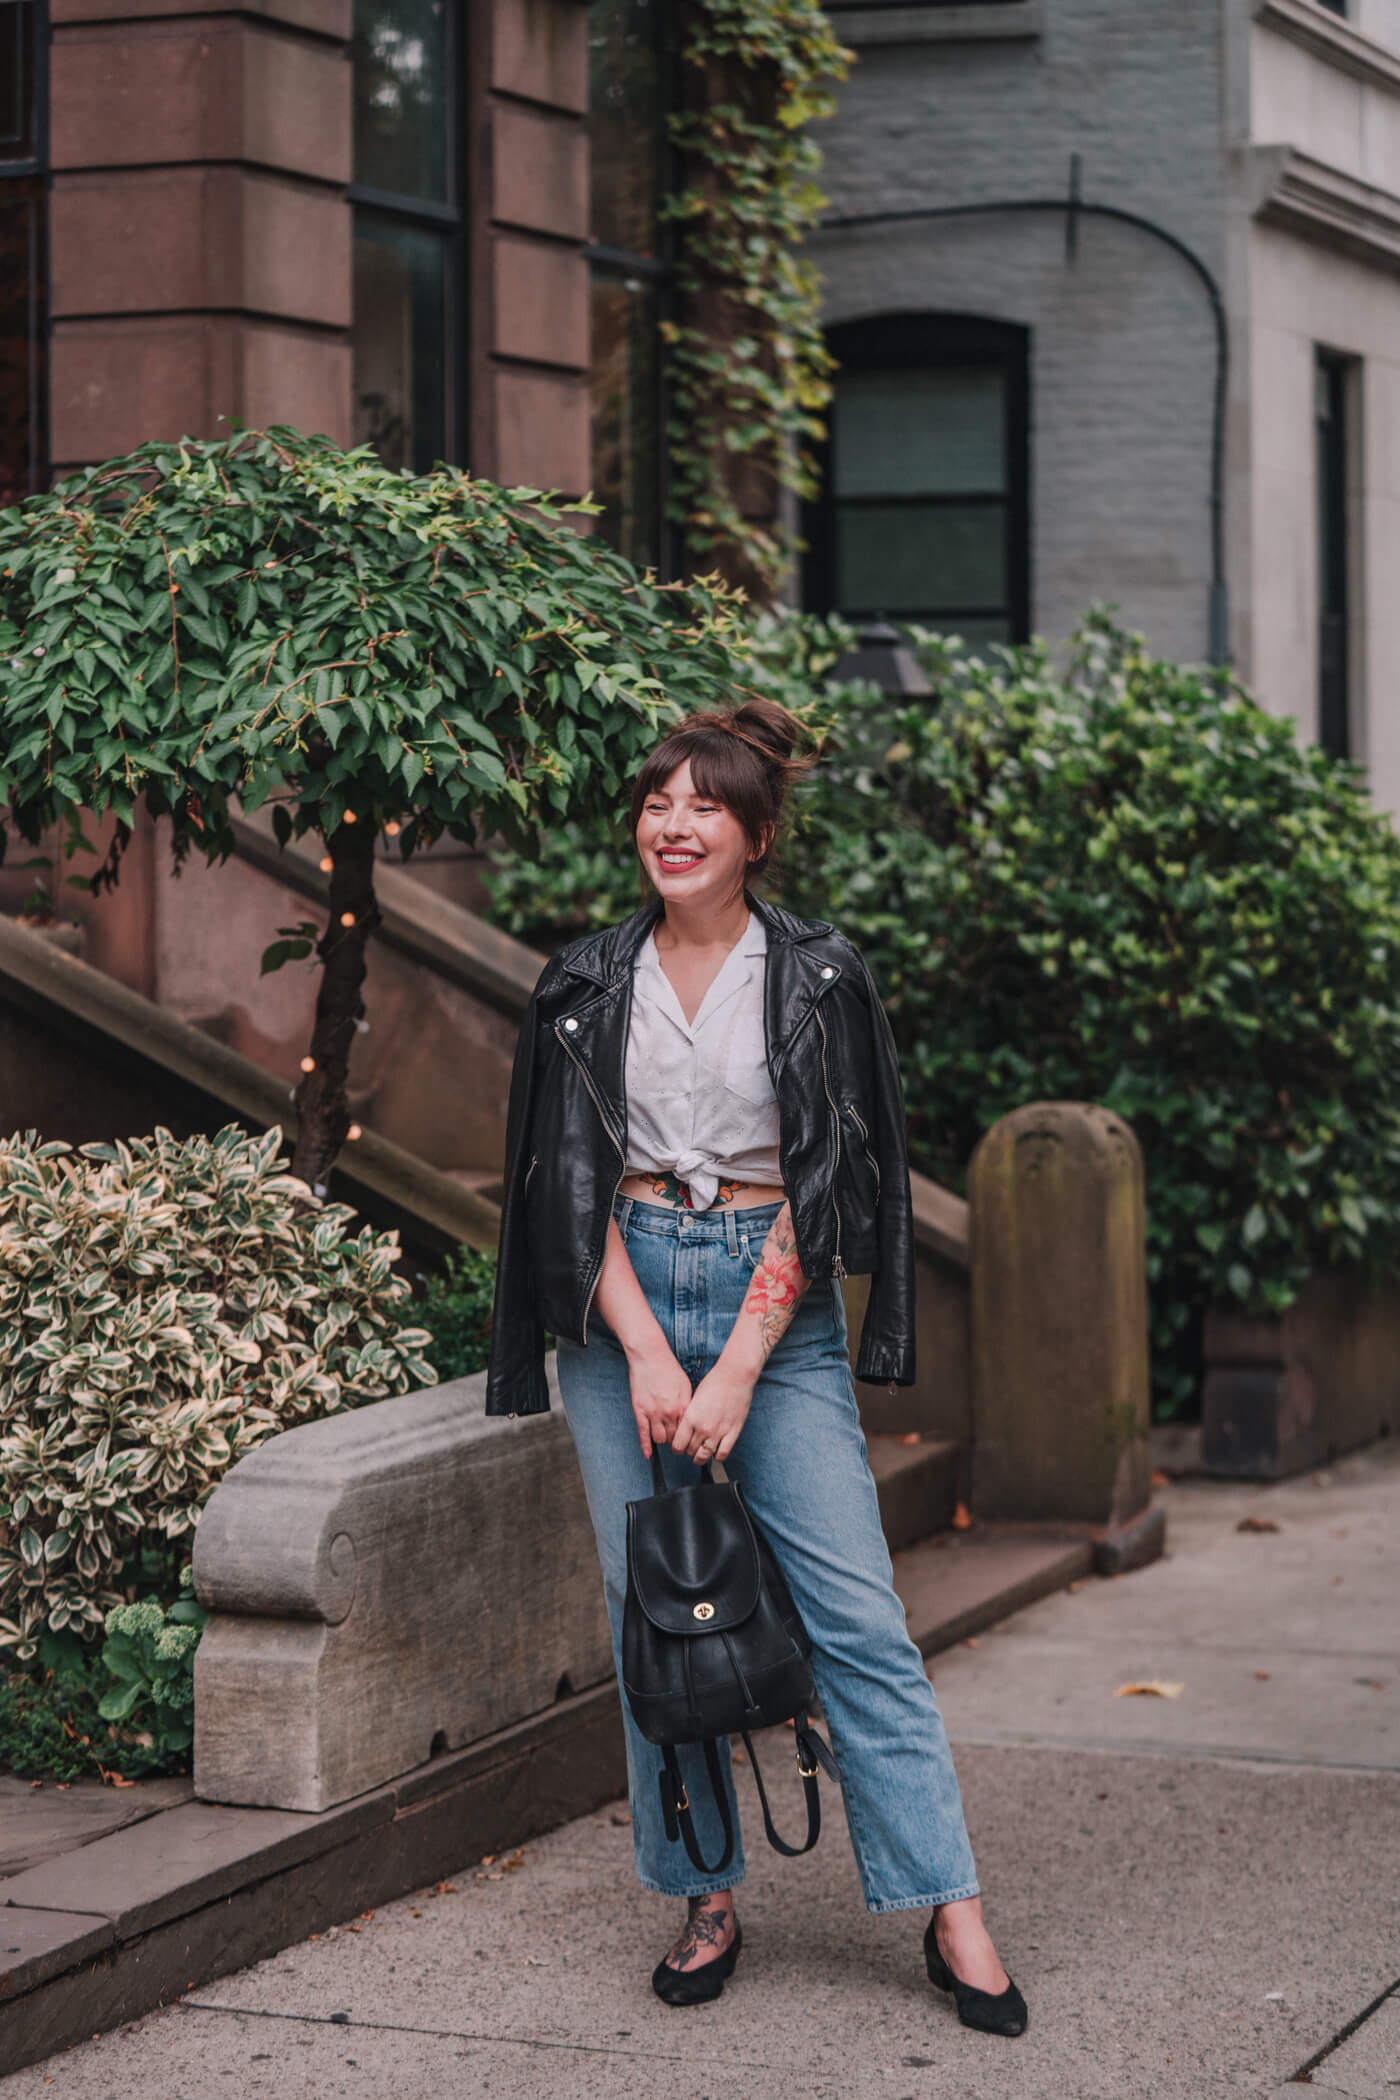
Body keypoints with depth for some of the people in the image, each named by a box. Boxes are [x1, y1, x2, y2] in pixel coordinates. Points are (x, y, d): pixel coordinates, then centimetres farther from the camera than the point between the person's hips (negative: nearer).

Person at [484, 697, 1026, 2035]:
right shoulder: (586, 985, 6)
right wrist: (645, 1354, -10)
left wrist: (738, 1372, -13)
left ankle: (952, 1914, -2)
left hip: (773, 1299, -2)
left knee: (854, 1612, -6)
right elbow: (574, 1182, 3)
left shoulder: (818, 979, -1)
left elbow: (820, 1186, -5)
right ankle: (708, 1898, 14)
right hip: (624, 1300, 3)